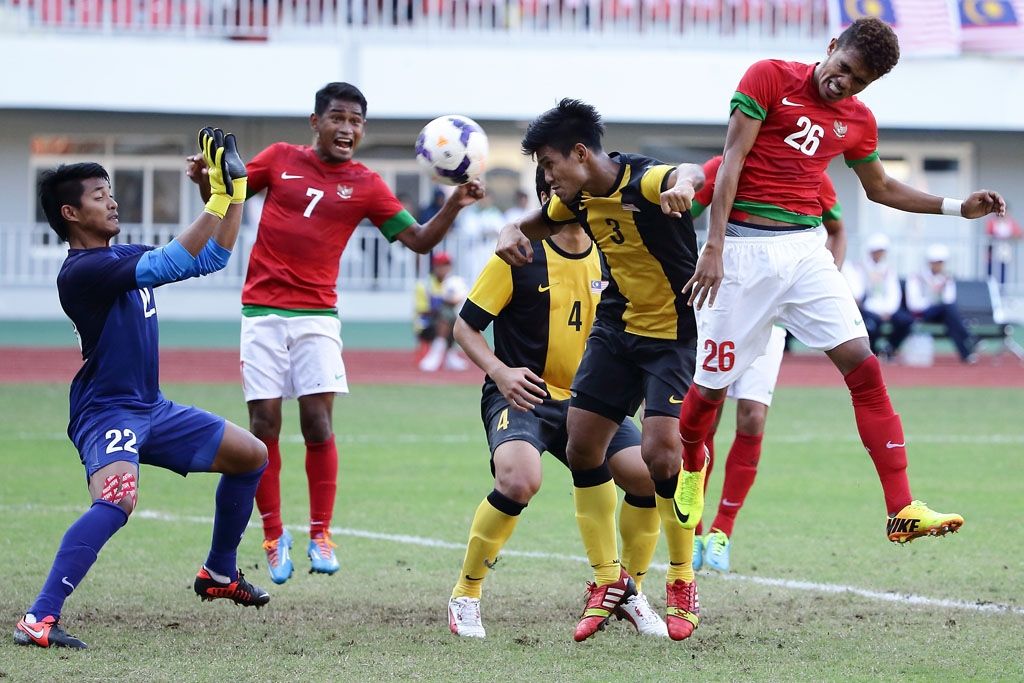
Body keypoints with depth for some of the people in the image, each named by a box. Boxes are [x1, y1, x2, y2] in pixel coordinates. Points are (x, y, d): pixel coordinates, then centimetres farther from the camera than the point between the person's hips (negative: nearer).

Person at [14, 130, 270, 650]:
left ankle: (219, 573, 32)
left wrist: (236, 189, 8)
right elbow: (173, 264, -29)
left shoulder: (124, 256, 11)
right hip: (106, 412, -10)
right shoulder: (81, 270, -19)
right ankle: (39, 619, -39)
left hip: (153, 410, 10)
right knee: (118, 498, -36)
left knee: (251, 457, 18)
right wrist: (218, 197, -28)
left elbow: (210, 258, 18)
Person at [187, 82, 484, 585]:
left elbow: (418, 240, 3)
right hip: (262, 311, 0)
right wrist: (204, 178, -8)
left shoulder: (365, 185, 5)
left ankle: (320, 536, 3)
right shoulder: (280, 158, 6)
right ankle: (273, 536, 9)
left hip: (317, 315, 0)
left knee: (318, 424, -8)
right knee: (263, 424, -3)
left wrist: (453, 205, -13)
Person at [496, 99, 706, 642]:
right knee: (582, 446, 5)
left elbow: (690, 174, -47)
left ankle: (682, 583, 0)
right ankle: (608, 579, 20)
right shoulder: (579, 199, -1)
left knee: (659, 450, -20)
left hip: (676, 332, -8)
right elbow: (537, 223, 19)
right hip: (617, 327, 8)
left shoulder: (644, 181, -24)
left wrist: (684, 184, -73)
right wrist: (512, 234, -6)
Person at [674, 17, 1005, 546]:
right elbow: (732, 160, -9)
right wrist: (714, 246, -16)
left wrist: (957, 207, 20)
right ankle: (689, 470, 35)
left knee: (863, 367, -11)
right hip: (743, 249, -4)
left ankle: (902, 511, -16)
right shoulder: (769, 78, -4)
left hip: (806, 249, 4)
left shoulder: (858, 121, 12)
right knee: (713, 384, 2)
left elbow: (880, 188, 28)